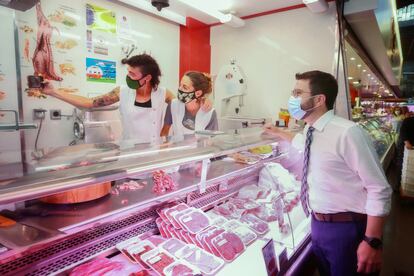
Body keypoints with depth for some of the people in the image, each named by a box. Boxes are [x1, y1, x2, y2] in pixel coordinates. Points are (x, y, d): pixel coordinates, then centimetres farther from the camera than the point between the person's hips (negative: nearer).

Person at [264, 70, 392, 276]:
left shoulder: (348, 133, -23)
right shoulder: (310, 131, 1)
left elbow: (379, 189, -20)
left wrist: (372, 241, -19)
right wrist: (278, 133, 32)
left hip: (345, 228, -7)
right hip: (317, 224, 8)